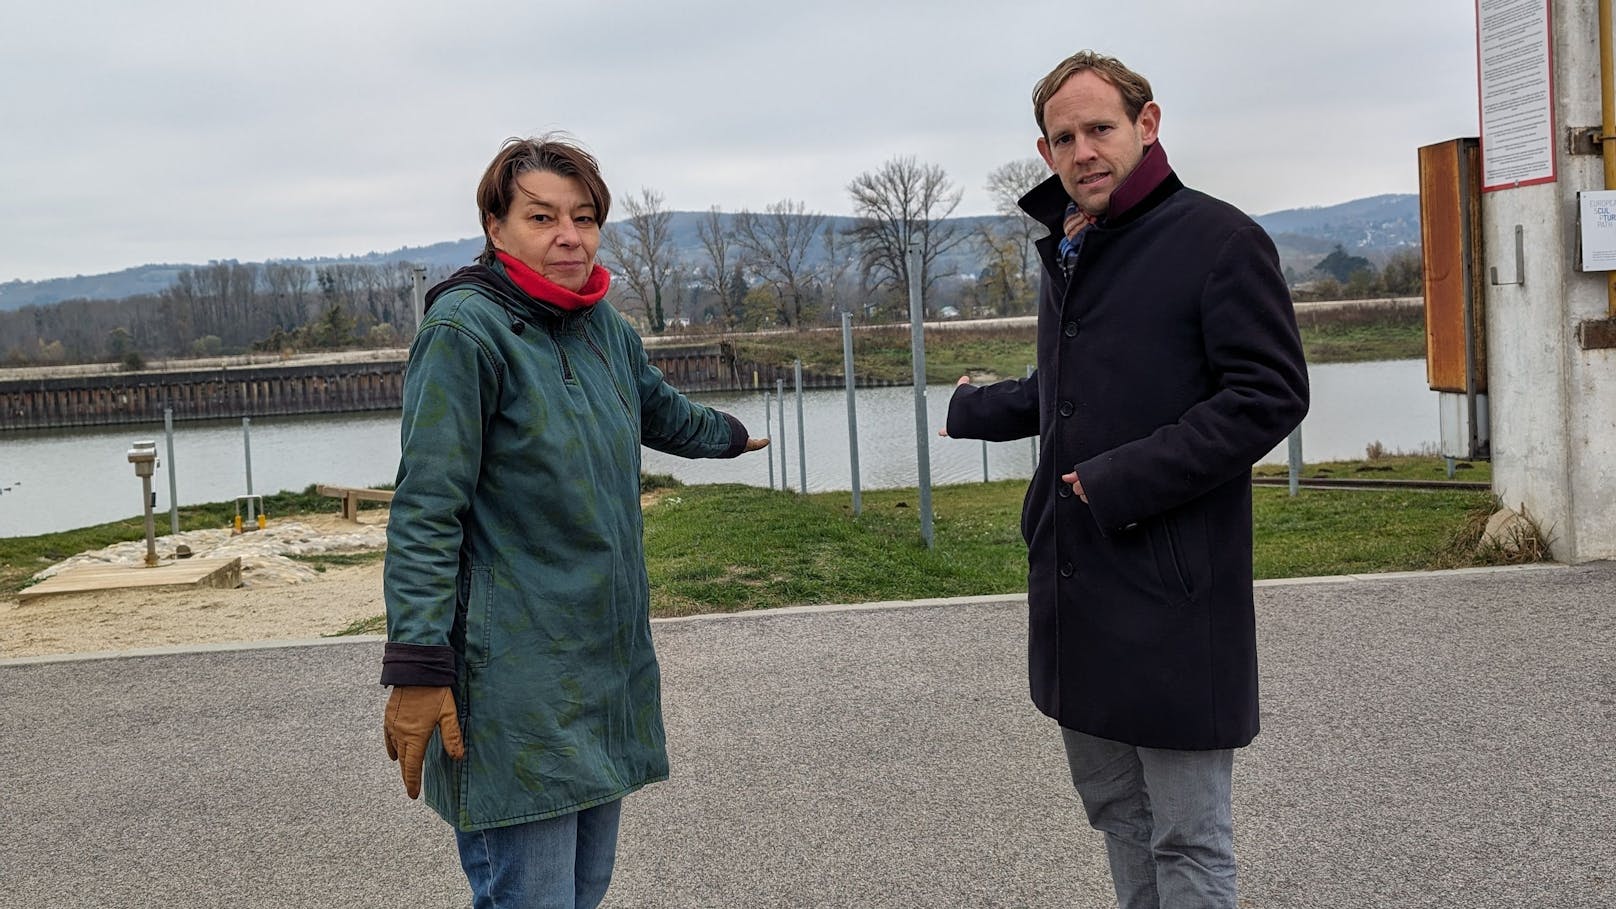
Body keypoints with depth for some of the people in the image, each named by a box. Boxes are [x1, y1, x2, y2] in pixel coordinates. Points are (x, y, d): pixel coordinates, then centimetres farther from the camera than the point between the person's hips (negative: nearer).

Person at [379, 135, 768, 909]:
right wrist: (418, 670, -20)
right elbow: (425, 511, -15)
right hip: (513, 684, -7)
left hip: (605, 667, 8)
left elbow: (659, 409, 33)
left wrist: (727, 434, 52)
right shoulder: (465, 330, -11)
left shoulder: (602, 326, 11)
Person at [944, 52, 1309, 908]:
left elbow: (1269, 394, -16)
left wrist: (1124, 482, -20)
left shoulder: (1217, 240, -9)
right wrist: (972, 409, 43)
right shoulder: (1066, 252, 16)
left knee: (1188, 840, 1)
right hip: (1075, 585, 8)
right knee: (1115, 810, 17)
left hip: (1172, 595, -8)